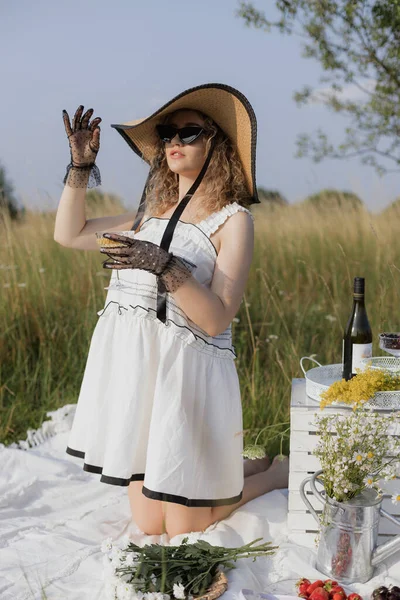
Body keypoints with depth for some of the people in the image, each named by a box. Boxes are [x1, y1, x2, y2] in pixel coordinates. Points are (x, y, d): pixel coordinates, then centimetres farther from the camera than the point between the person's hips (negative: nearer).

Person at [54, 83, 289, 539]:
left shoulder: (233, 220, -5)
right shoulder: (152, 213, 15)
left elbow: (217, 320, -14)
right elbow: (68, 233, 19)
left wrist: (164, 266, -26)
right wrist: (81, 165, 9)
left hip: (187, 369, -6)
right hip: (132, 366, 6)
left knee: (184, 528, 3)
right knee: (148, 525, 11)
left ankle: (276, 471, 26)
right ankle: (225, 471, 35)